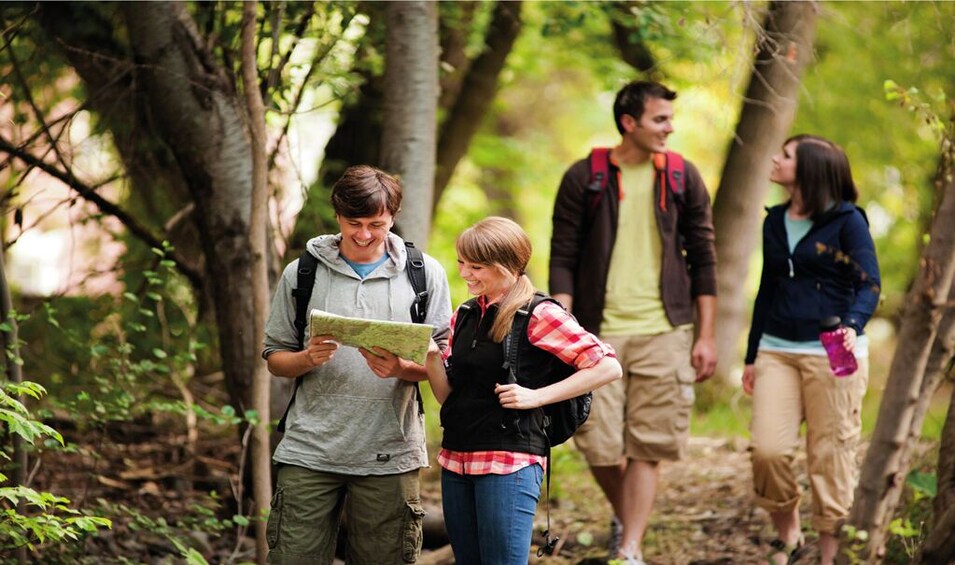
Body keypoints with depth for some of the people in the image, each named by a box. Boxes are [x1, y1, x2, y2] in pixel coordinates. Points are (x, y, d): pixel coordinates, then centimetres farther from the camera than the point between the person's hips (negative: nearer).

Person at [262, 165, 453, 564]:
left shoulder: (425, 274, 6)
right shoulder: (302, 273, 7)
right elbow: (275, 359, 10)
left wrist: (401, 369, -15)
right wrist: (308, 359, -12)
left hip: (389, 455, 0)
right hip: (310, 452, 0)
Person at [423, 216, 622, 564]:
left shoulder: (538, 315, -7)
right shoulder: (465, 316, 13)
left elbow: (608, 367, -11)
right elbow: (447, 395, 12)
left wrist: (537, 396, -14)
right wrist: (430, 356, -7)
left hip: (509, 462, -7)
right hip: (456, 459, 7)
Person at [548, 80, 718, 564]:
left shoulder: (683, 178, 5)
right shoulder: (584, 178, 1)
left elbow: (703, 260, 8)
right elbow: (563, 260, 2)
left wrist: (706, 337, 4)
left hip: (662, 333, 1)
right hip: (599, 333, 0)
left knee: (647, 447, -3)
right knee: (599, 444, -1)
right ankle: (624, 518, 27)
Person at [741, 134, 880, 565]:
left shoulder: (847, 220, -3)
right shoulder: (775, 222, 14)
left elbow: (869, 285, -9)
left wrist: (852, 327, -29)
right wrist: (752, 357, 22)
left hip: (833, 353, -4)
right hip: (777, 351, 4)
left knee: (830, 455, -2)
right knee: (768, 449, -10)